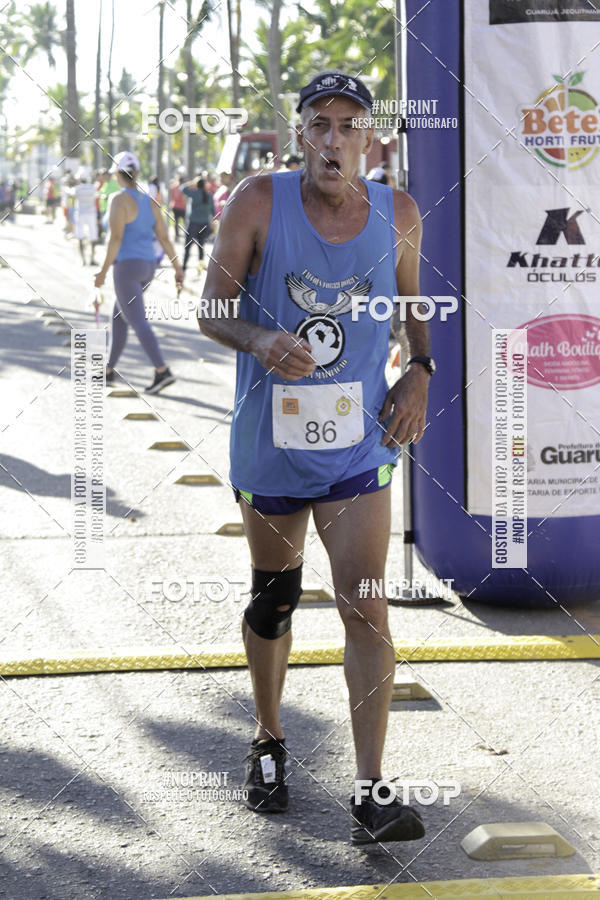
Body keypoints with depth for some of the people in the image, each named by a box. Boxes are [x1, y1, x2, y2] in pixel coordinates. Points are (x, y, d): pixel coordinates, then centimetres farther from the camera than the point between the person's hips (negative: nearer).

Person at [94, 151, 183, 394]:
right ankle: (109, 370, 25)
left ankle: (162, 371, -22)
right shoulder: (149, 201, 9)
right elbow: (164, 237, 7)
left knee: (137, 321, -11)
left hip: (126, 266, -8)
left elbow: (116, 238, -19)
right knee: (118, 317, 19)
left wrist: (103, 271, -15)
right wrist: (177, 268, 8)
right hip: (147, 267, 8)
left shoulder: (119, 200, -13)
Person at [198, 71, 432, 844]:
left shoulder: (397, 213, -1)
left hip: (358, 444, 1)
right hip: (270, 443, 0)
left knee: (366, 609, -10)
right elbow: (211, 310, -7)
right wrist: (260, 340, -28)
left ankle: (370, 795, -9)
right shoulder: (258, 204, -10)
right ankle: (268, 743, 38)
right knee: (272, 601, 15)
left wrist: (419, 371, 0)